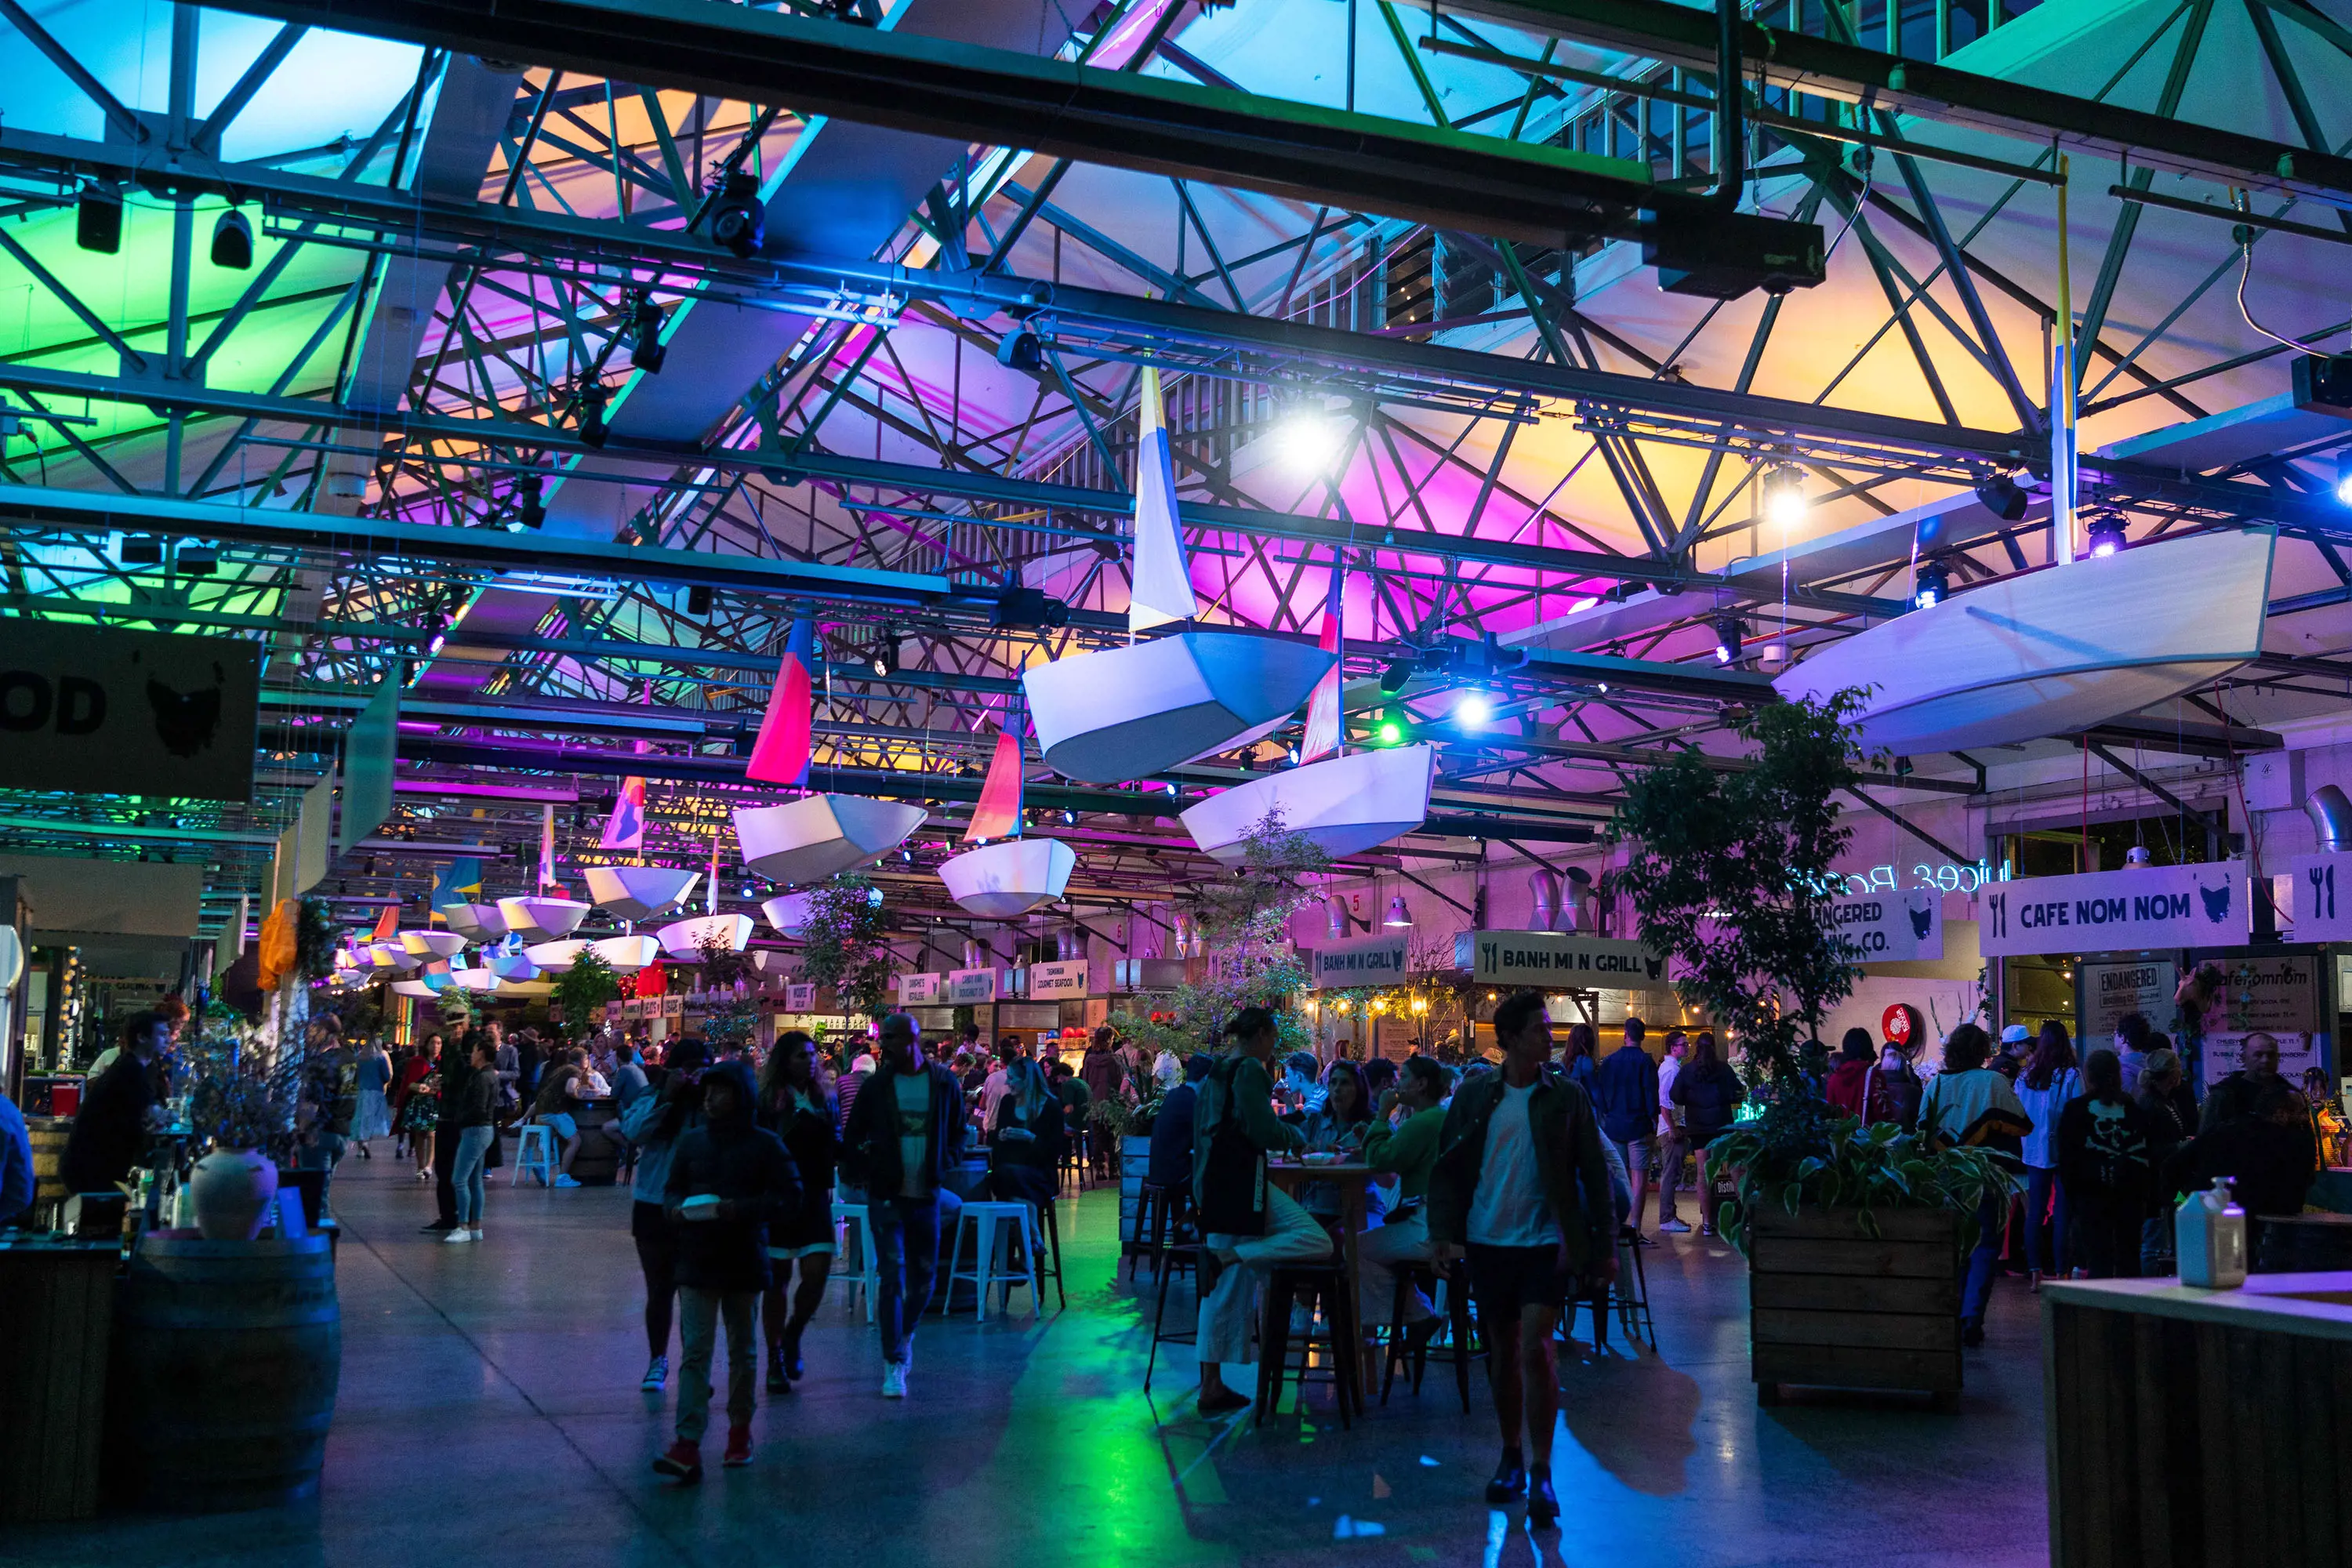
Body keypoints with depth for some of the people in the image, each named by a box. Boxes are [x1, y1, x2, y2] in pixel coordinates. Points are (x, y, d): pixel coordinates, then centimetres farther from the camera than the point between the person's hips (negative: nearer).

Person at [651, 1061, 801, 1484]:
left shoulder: (765, 1144, -3)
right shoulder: (692, 1143, 6)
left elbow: (789, 1195, -7)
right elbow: (672, 1188, 16)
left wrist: (741, 1208, -20)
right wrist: (676, 1208, -8)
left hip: (744, 1262, -1)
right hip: (696, 1261, 1)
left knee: (743, 1350, 13)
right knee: (694, 1353, -8)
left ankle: (740, 1427, 30)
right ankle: (688, 1446, -14)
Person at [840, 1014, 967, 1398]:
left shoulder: (944, 1084, 2)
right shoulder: (876, 1086, 0)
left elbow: (957, 1135, 14)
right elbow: (851, 1139, 9)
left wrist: (943, 1165, 1)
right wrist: (861, 1174, -1)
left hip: (927, 1195, 2)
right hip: (887, 1195, -2)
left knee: (923, 1281, 10)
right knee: (893, 1279, -6)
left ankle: (905, 1335, 38)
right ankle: (894, 1364, 1)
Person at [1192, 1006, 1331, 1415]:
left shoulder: (1215, 1072, 18)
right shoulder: (1250, 1070, -9)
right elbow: (1263, 1131, -15)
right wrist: (1298, 1137, 4)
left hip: (1212, 1180, 10)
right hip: (1241, 1179, -10)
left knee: (1224, 1288, 12)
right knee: (1317, 1241, -12)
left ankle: (1211, 1385, 12)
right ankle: (1231, 1254, -24)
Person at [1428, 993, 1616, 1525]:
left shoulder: (1567, 1097, -1)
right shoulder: (1473, 1094, 2)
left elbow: (1595, 1174, 1)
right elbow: (1446, 1165, 5)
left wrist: (1606, 1246, 0)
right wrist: (1444, 1231, -5)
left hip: (1548, 1242, -2)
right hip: (1489, 1242, 2)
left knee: (1535, 1346, -13)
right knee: (1503, 1351, 12)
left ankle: (1541, 1471, -5)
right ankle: (1511, 1457, 27)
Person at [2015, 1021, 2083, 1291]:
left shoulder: (2026, 1076, 1)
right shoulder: (2071, 1076, -9)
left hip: (2034, 1152, 4)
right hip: (2064, 1152, -4)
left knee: (2035, 1212, 7)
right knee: (2063, 1214, 0)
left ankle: (2035, 1274, 9)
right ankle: (2060, 1274, 0)